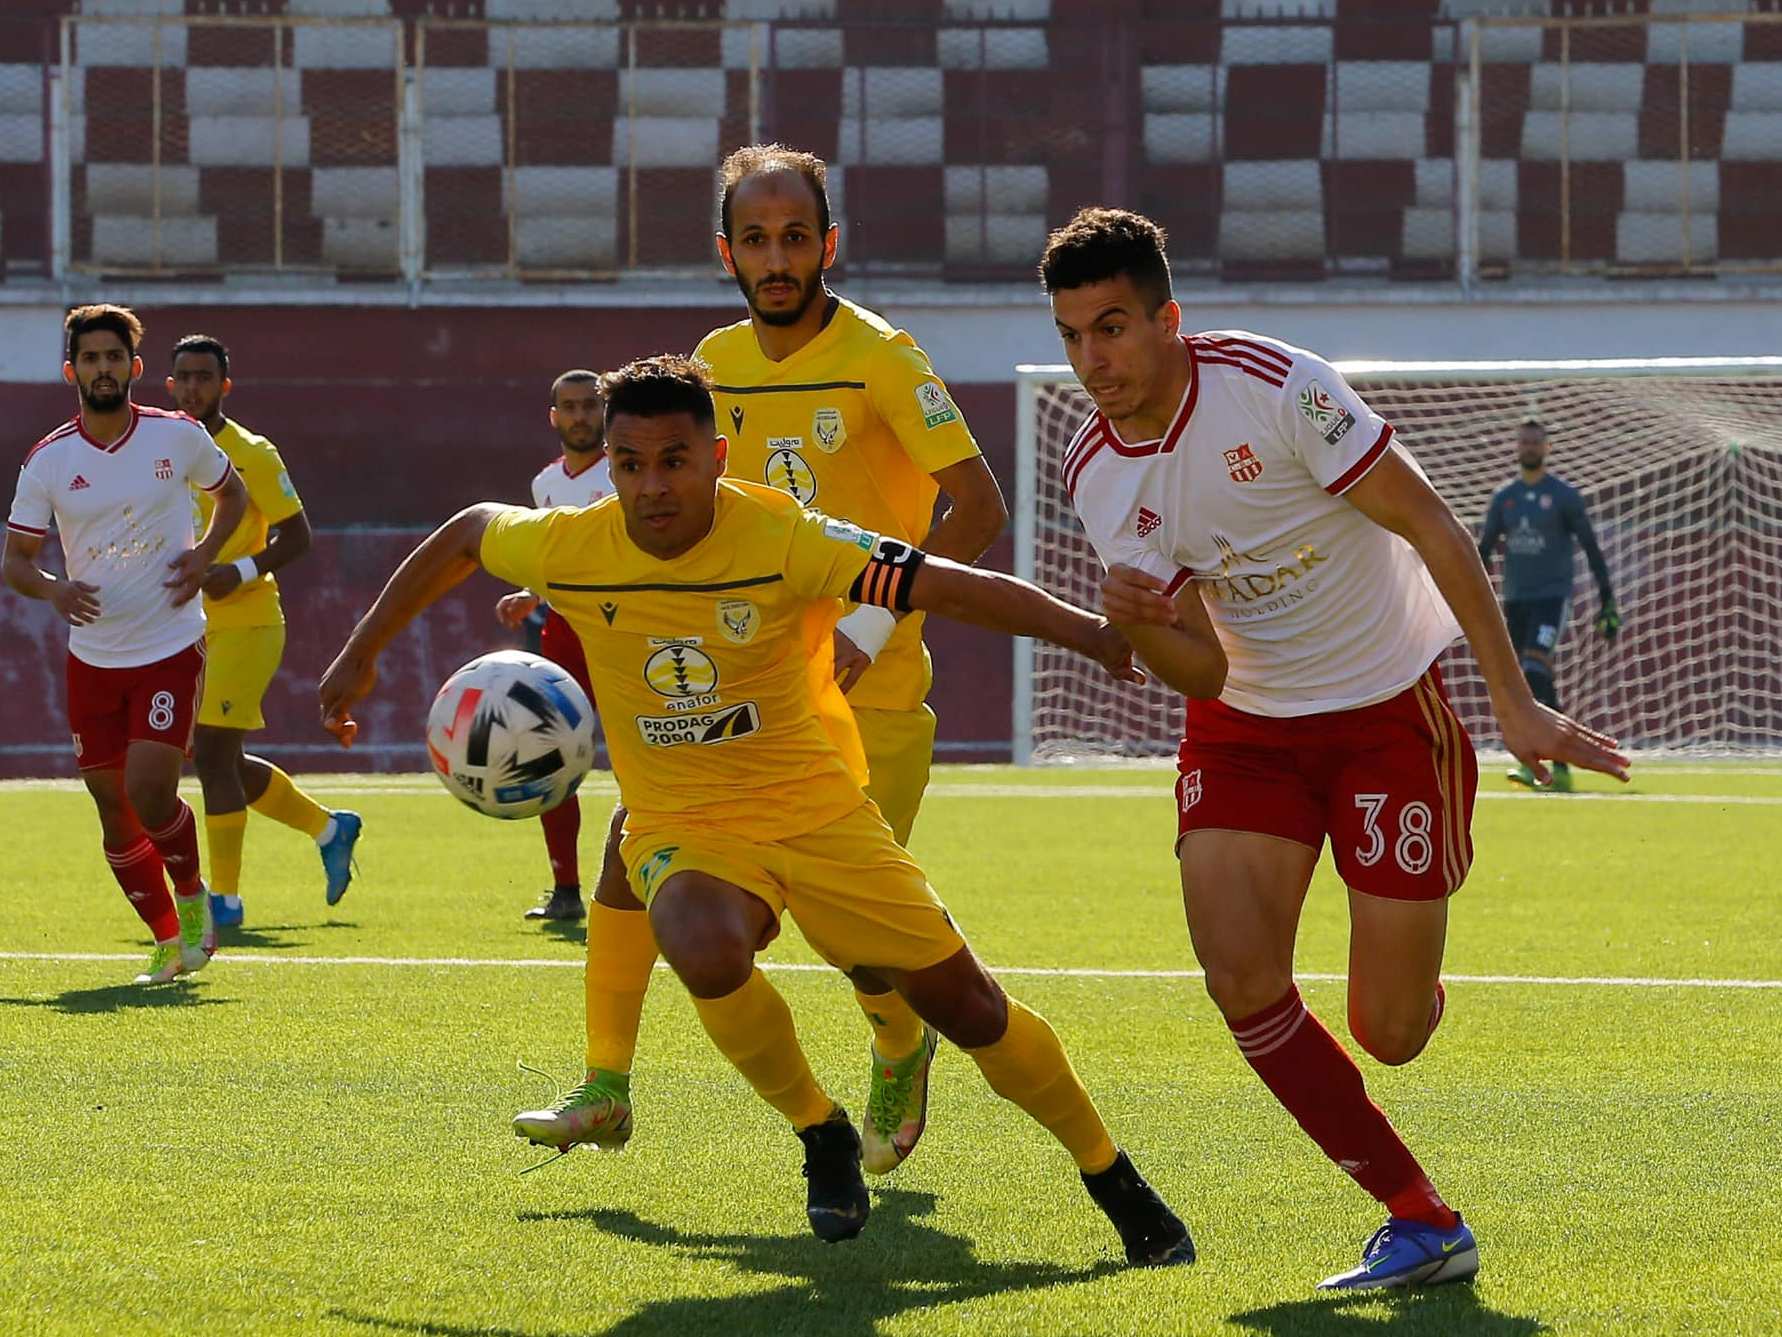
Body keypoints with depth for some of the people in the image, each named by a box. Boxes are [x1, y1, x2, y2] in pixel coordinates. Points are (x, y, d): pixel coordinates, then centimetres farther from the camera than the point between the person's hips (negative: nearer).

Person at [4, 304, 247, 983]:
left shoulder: (178, 436, -3)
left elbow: (231, 493, 15)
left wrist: (205, 554, -4)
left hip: (172, 647, -2)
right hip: (92, 657, 2)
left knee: (149, 793, -17)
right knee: (114, 811, 5)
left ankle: (192, 899, 12)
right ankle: (167, 939, 21)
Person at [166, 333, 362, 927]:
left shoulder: (250, 454, -8)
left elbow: (296, 534, -9)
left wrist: (242, 571, -23)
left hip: (245, 625, -7)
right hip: (193, 629, 7)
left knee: (211, 755, -12)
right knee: (223, 761, 12)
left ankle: (224, 897, -5)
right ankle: (329, 828, 31)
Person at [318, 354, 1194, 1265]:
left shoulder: (783, 539, -19)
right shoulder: (571, 549, -10)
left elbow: (950, 587, -23)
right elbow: (468, 533, 12)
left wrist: (1092, 632, -34)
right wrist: (362, 651, 15)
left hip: (819, 812, -1)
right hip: (682, 828, 1)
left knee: (965, 1003, -1)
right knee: (707, 951, -34)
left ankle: (1113, 1182, 21)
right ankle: (820, 1134, -8)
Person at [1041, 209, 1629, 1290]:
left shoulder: (1275, 386, -23)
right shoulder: (1096, 473, -7)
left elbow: (1431, 524, -17)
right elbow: (1202, 672, -7)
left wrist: (1515, 702, -19)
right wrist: (1136, 623, -30)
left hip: (1389, 706, -4)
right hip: (1247, 721, 4)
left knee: (1390, 1034, -3)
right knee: (1240, 978, -17)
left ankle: (1420, 981, 38)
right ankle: (1423, 1223, -6)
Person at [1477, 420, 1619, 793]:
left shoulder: (1564, 496, -1)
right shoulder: (1504, 498, 12)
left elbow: (1591, 548, 0)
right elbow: (1483, 550, 12)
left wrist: (1607, 601, -3)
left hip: (1553, 596, -5)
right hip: (1515, 600, 5)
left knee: (1535, 673, -23)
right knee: (1539, 686, 7)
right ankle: (1560, 770, 15)